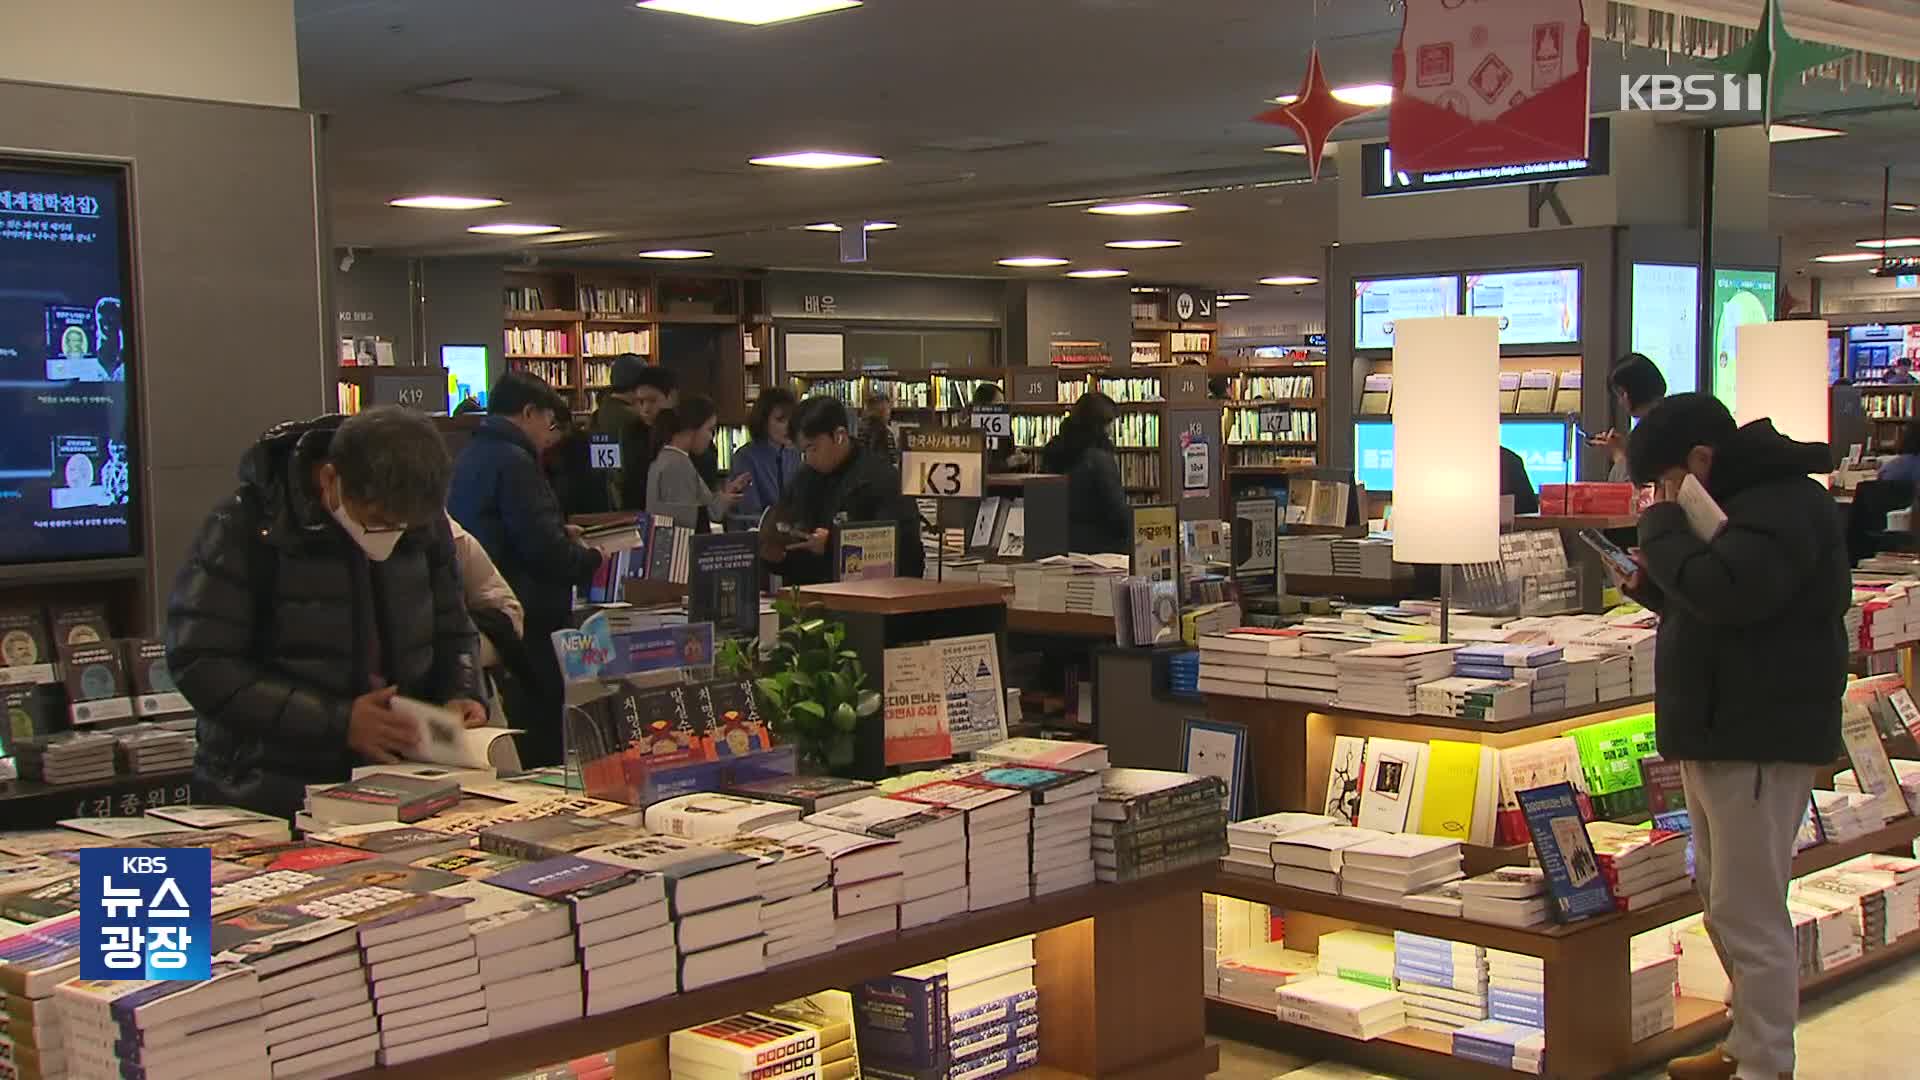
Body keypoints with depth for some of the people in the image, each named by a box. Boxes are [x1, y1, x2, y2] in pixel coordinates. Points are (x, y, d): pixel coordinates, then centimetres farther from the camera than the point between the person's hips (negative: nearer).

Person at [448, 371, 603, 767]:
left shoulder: (470, 457, 16)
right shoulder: (513, 461, -14)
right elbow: (544, 547, -20)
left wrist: (564, 538, 21)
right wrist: (591, 560, -3)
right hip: (529, 623, -10)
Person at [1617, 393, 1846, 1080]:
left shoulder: (1783, 506, -16)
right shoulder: (1747, 502, 18)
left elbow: (1724, 590, -30)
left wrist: (1661, 527, -15)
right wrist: (1654, 586, 7)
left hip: (1758, 740, -11)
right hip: (1716, 733, 11)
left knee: (1749, 913, -7)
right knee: (1721, 900, 18)